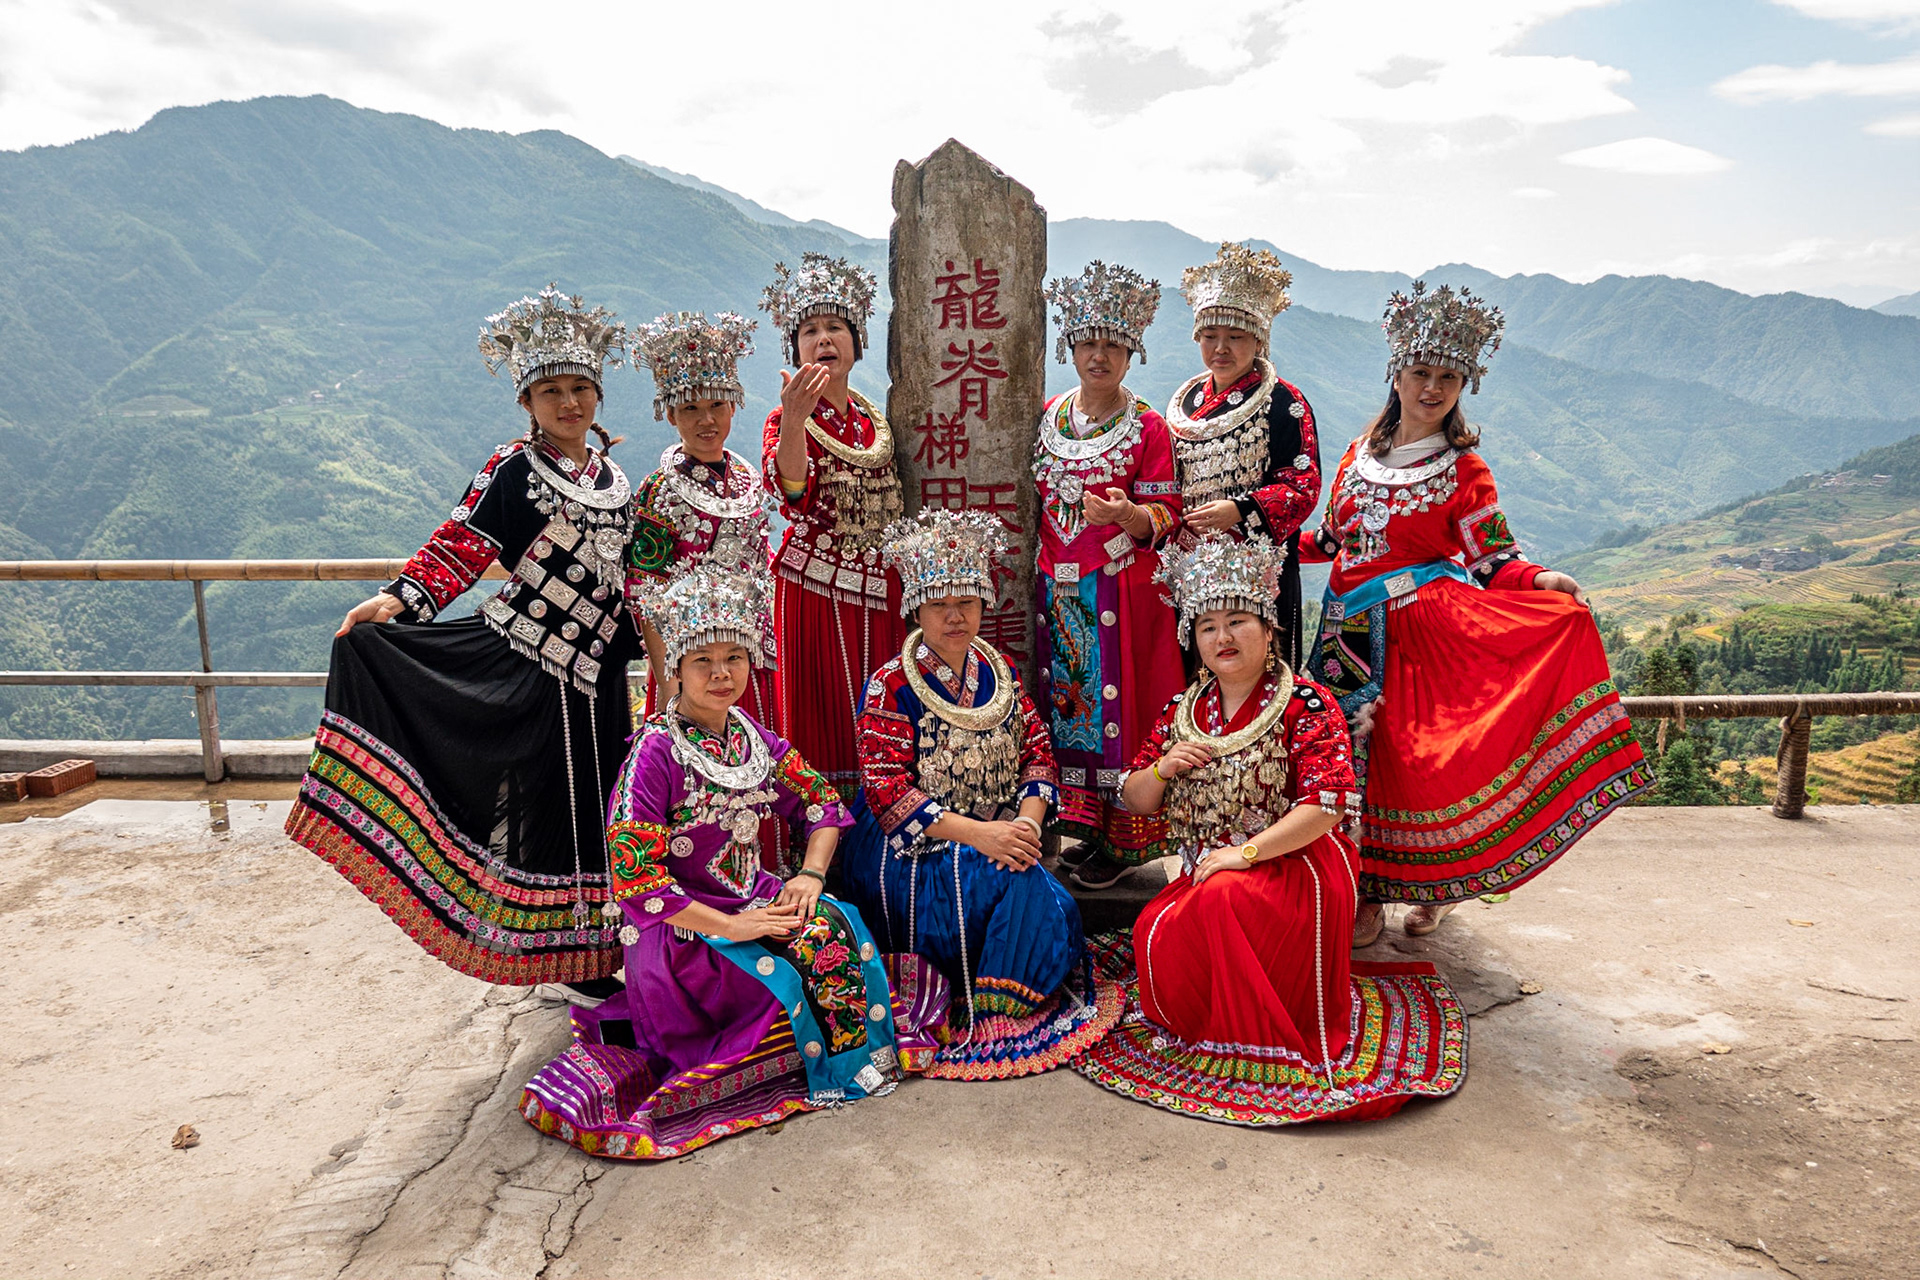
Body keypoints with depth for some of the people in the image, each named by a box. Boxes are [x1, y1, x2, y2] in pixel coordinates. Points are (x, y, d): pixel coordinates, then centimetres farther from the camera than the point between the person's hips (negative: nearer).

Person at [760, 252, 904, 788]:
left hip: (877, 590, 5)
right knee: (818, 723, -3)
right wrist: (794, 419, -39)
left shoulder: (877, 421, 12)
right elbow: (790, 491, -25)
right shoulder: (787, 419, -2)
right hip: (814, 589, -4)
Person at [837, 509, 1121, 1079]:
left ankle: (995, 1019, -6)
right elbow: (887, 791, -17)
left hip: (997, 839, 6)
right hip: (908, 854, -5)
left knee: (1042, 901, -22)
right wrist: (980, 834, -25)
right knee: (1019, 885, -27)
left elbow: (1038, 755, 6)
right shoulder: (890, 686, -9)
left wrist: (1028, 821, -15)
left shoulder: (999, 673, 10)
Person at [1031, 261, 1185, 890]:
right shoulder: (1049, 417, 10)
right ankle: (1085, 820, 22)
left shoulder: (1147, 427, -2)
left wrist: (1125, 513, -25)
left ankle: (1126, 838, 9)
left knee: (1121, 701, -2)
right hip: (1060, 588, 5)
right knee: (1069, 699, 8)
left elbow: (1164, 514, -6)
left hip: (1124, 589, -4)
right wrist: (1037, 566, 8)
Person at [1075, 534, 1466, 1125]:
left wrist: (1246, 852, -22)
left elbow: (1328, 804, -17)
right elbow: (1134, 801, 14)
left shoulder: (1306, 704, -6)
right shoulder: (1181, 711, 11)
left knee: (1222, 902, -34)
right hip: (1207, 871, 5)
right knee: (1156, 931, -23)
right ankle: (1190, 1026, 7)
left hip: (1292, 865, -5)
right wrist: (1161, 768, -9)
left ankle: (1250, 1038, -8)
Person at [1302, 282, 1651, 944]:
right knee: (1350, 748, 1)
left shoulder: (1463, 468, -1)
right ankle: (1365, 890, 16)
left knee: (1413, 753, -5)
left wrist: (1541, 580, -21)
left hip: (1423, 625, -4)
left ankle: (1429, 887, 19)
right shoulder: (1364, 449, 11)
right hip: (1352, 626, 4)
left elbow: (1491, 559, -4)